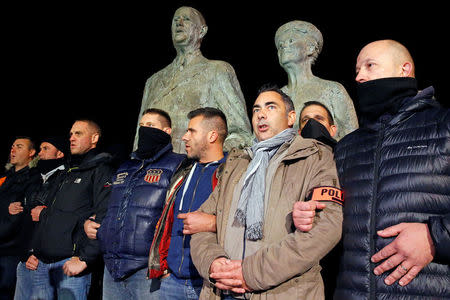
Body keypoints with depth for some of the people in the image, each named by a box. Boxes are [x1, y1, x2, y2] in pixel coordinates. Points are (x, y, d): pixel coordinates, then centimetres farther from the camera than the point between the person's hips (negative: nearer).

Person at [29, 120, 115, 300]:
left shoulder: (100, 171, -3)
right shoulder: (67, 174, 22)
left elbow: (104, 219, -15)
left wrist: (84, 259, -20)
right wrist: (34, 251, 16)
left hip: (70, 263, -7)